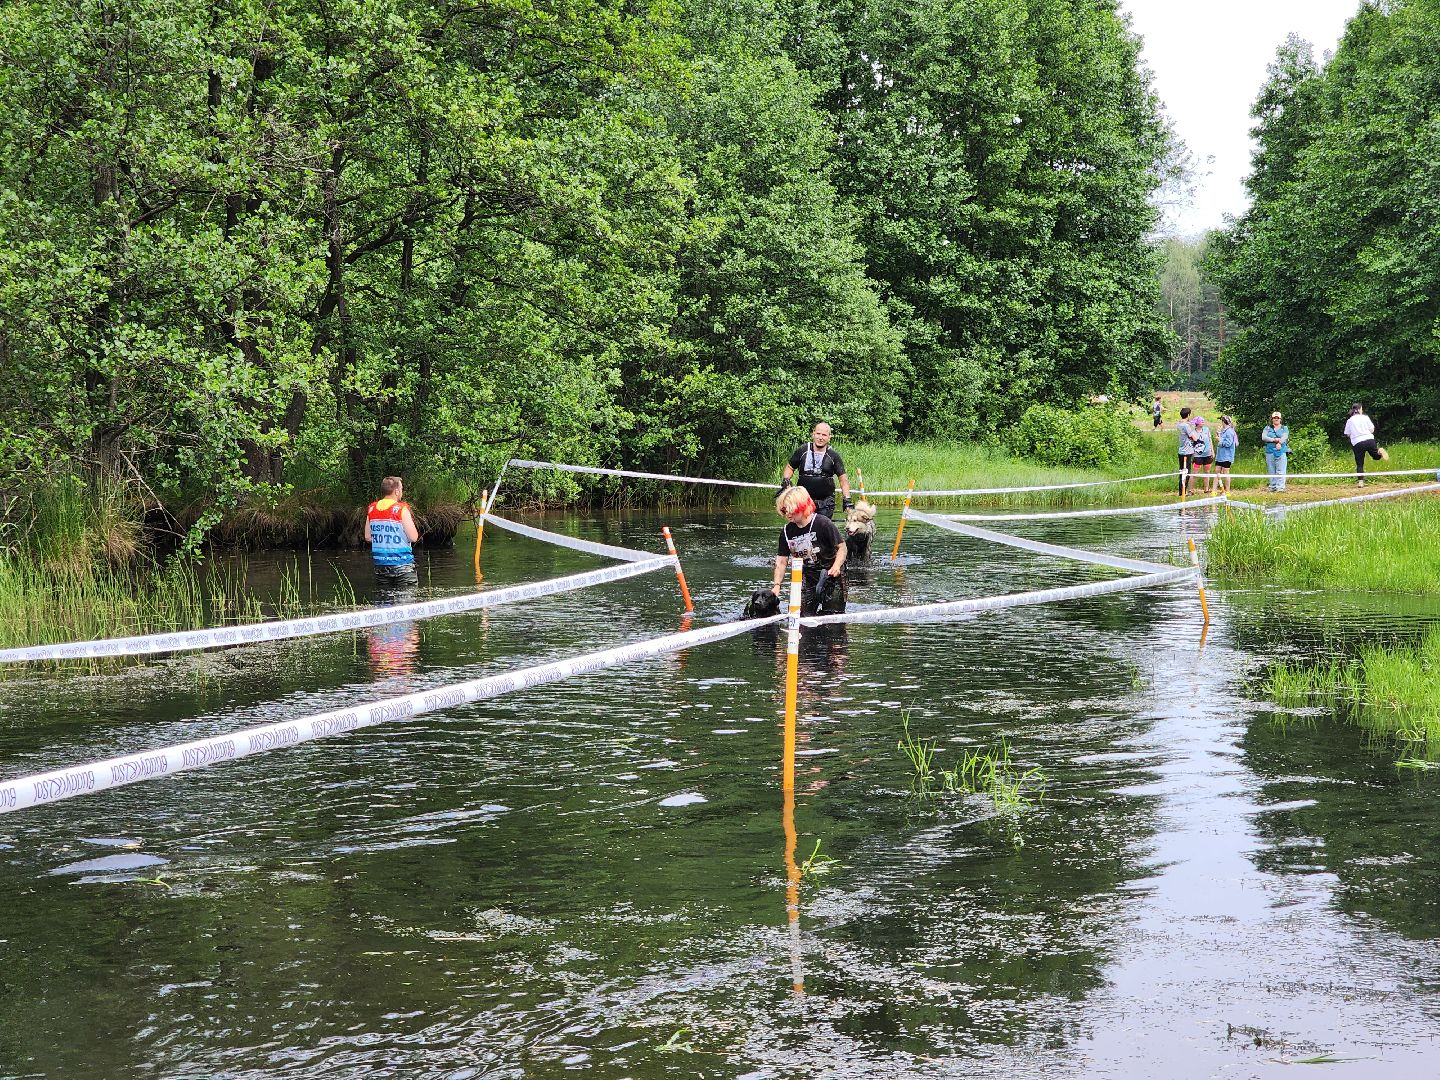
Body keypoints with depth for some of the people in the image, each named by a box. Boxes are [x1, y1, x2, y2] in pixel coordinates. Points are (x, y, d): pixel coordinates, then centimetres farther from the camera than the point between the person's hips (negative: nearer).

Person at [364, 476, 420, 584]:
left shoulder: (372, 509, 5)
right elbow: (413, 538, -12)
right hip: (402, 563, -5)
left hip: (380, 565, 5)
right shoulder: (401, 509, -11)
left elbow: (368, 538, 9)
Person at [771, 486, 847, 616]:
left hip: (830, 576, -4)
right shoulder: (787, 531, -2)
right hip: (807, 578, 4)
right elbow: (782, 561, 1)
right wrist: (777, 585, -10)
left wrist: (836, 567, -28)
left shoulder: (823, 523, -17)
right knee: (803, 616, -3)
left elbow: (842, 547, -12)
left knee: (832, 616, -5)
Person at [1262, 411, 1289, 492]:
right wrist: (1274, 440, -11)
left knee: (1280, 470, -9)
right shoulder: (1267, 428, 14)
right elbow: (1263, 437, -1)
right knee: (1271, 470, 2)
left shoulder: (1284, 428, 14)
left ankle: (1280, 487, -12)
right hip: (1270, 451, 1)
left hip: (1281, 451, -1)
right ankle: (1272, 486, 6)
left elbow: (1284, 437, -4)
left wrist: (1279, 443, -23)